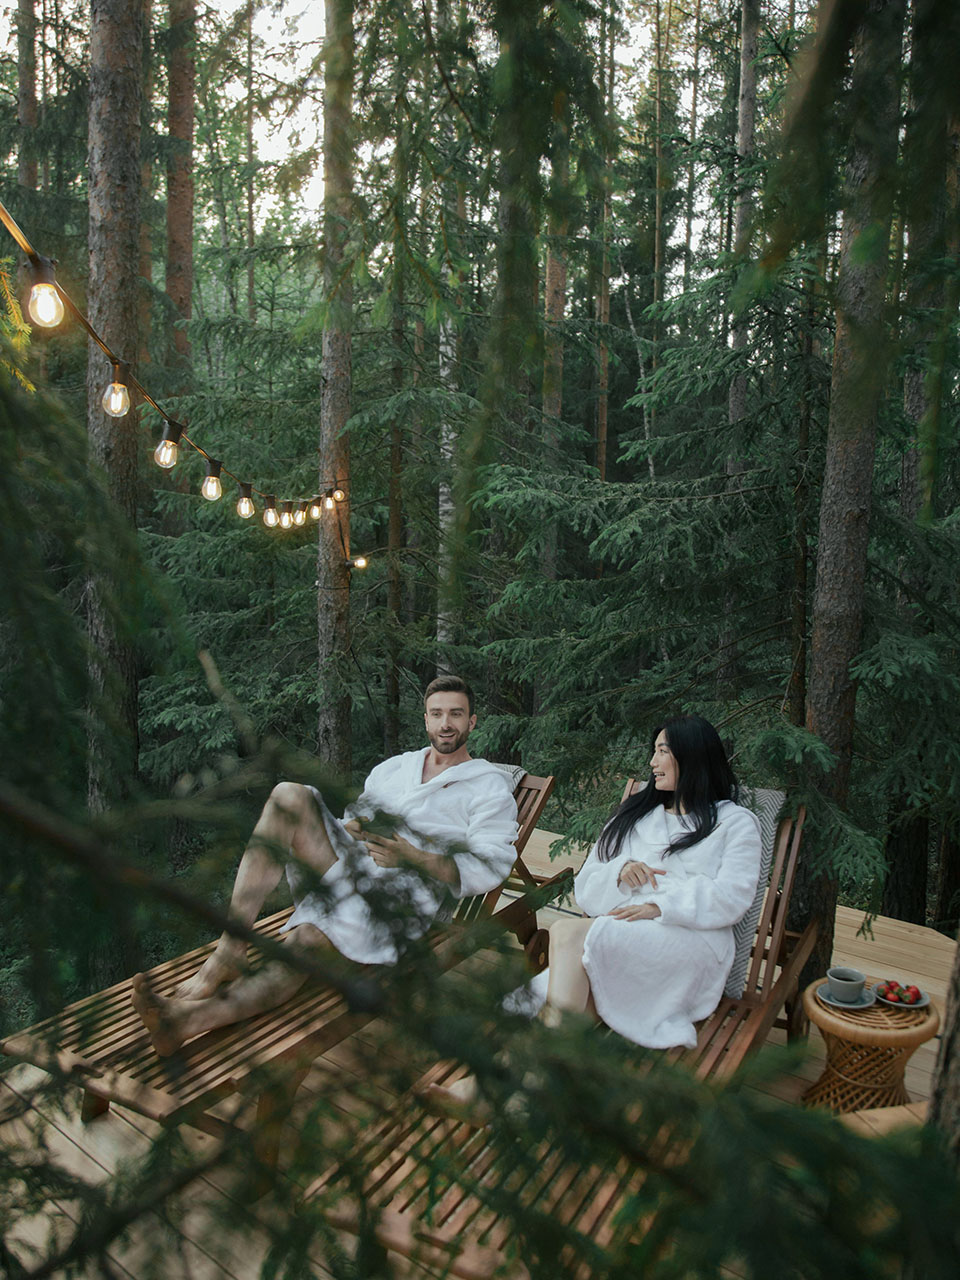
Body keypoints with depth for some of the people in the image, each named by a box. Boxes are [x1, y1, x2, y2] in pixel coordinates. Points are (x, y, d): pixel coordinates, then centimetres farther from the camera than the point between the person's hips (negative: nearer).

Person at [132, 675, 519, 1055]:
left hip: (409, 886, -5)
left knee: (308, 937, -35)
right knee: (289, 795, -23)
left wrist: (412, 857, -16)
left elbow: (488, 870, -2)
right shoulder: (395, 766, 29)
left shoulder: (490, 786, 13)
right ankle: (228, 951, -30)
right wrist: (352, 827, 0)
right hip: (350, 858, 5)